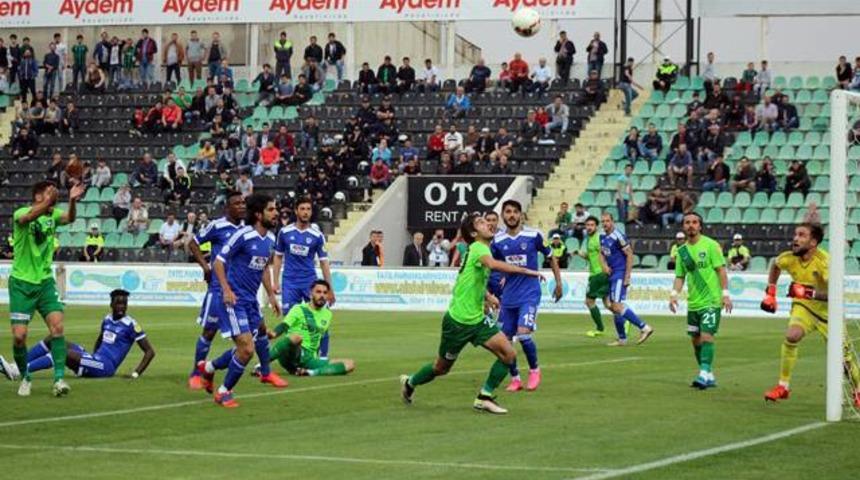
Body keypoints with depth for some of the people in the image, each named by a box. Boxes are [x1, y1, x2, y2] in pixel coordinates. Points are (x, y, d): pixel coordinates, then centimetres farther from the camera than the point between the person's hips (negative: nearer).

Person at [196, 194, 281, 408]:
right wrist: (226, 289, -23)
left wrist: (271, 295, 21)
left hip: (251, 300, 9)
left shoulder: (270, 239, 8)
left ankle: (209, 368, 36)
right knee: (247, 348, -14)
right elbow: (218, 262, -13)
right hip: (235, 299, -9)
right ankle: (224, 392, 6)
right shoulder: (243, 235, -16)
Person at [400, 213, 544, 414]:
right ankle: (410, 382, 35)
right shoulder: (478, 248, -17)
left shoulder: (482, 249, 10)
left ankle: (484, 398, 0)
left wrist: (487, 295, 16)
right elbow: (492, 264, -42)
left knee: (508, 354, -8)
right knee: (441, 368, 8)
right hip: (458, 320, -8)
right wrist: (525, 271, -42)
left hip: (477, 319, 8)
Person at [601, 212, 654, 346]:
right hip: (611, 274, 9)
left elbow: (629, 255, -15)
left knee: (617, 306, -16)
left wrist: (627, 277, -17)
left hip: (620, 274, -9)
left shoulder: (618, 236, -15)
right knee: (613, 306, 10)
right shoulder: (603, 237, 10)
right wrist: (604, 265, 0)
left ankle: (644, 327, -13)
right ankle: (622, 339, 17)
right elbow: (602, 253, 22)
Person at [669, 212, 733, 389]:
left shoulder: (710, 245, -6)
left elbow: (721, 270, -7)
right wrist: (674, 294, -4)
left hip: (711, 301, -6)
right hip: (693, 302, 6)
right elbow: (680, 276, 12)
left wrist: (725, 293, -13)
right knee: (696, 340, 9)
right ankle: (709, 376, 20)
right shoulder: (682, 251, 9)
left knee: (706, 336, -17)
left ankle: (705, 373, -19)